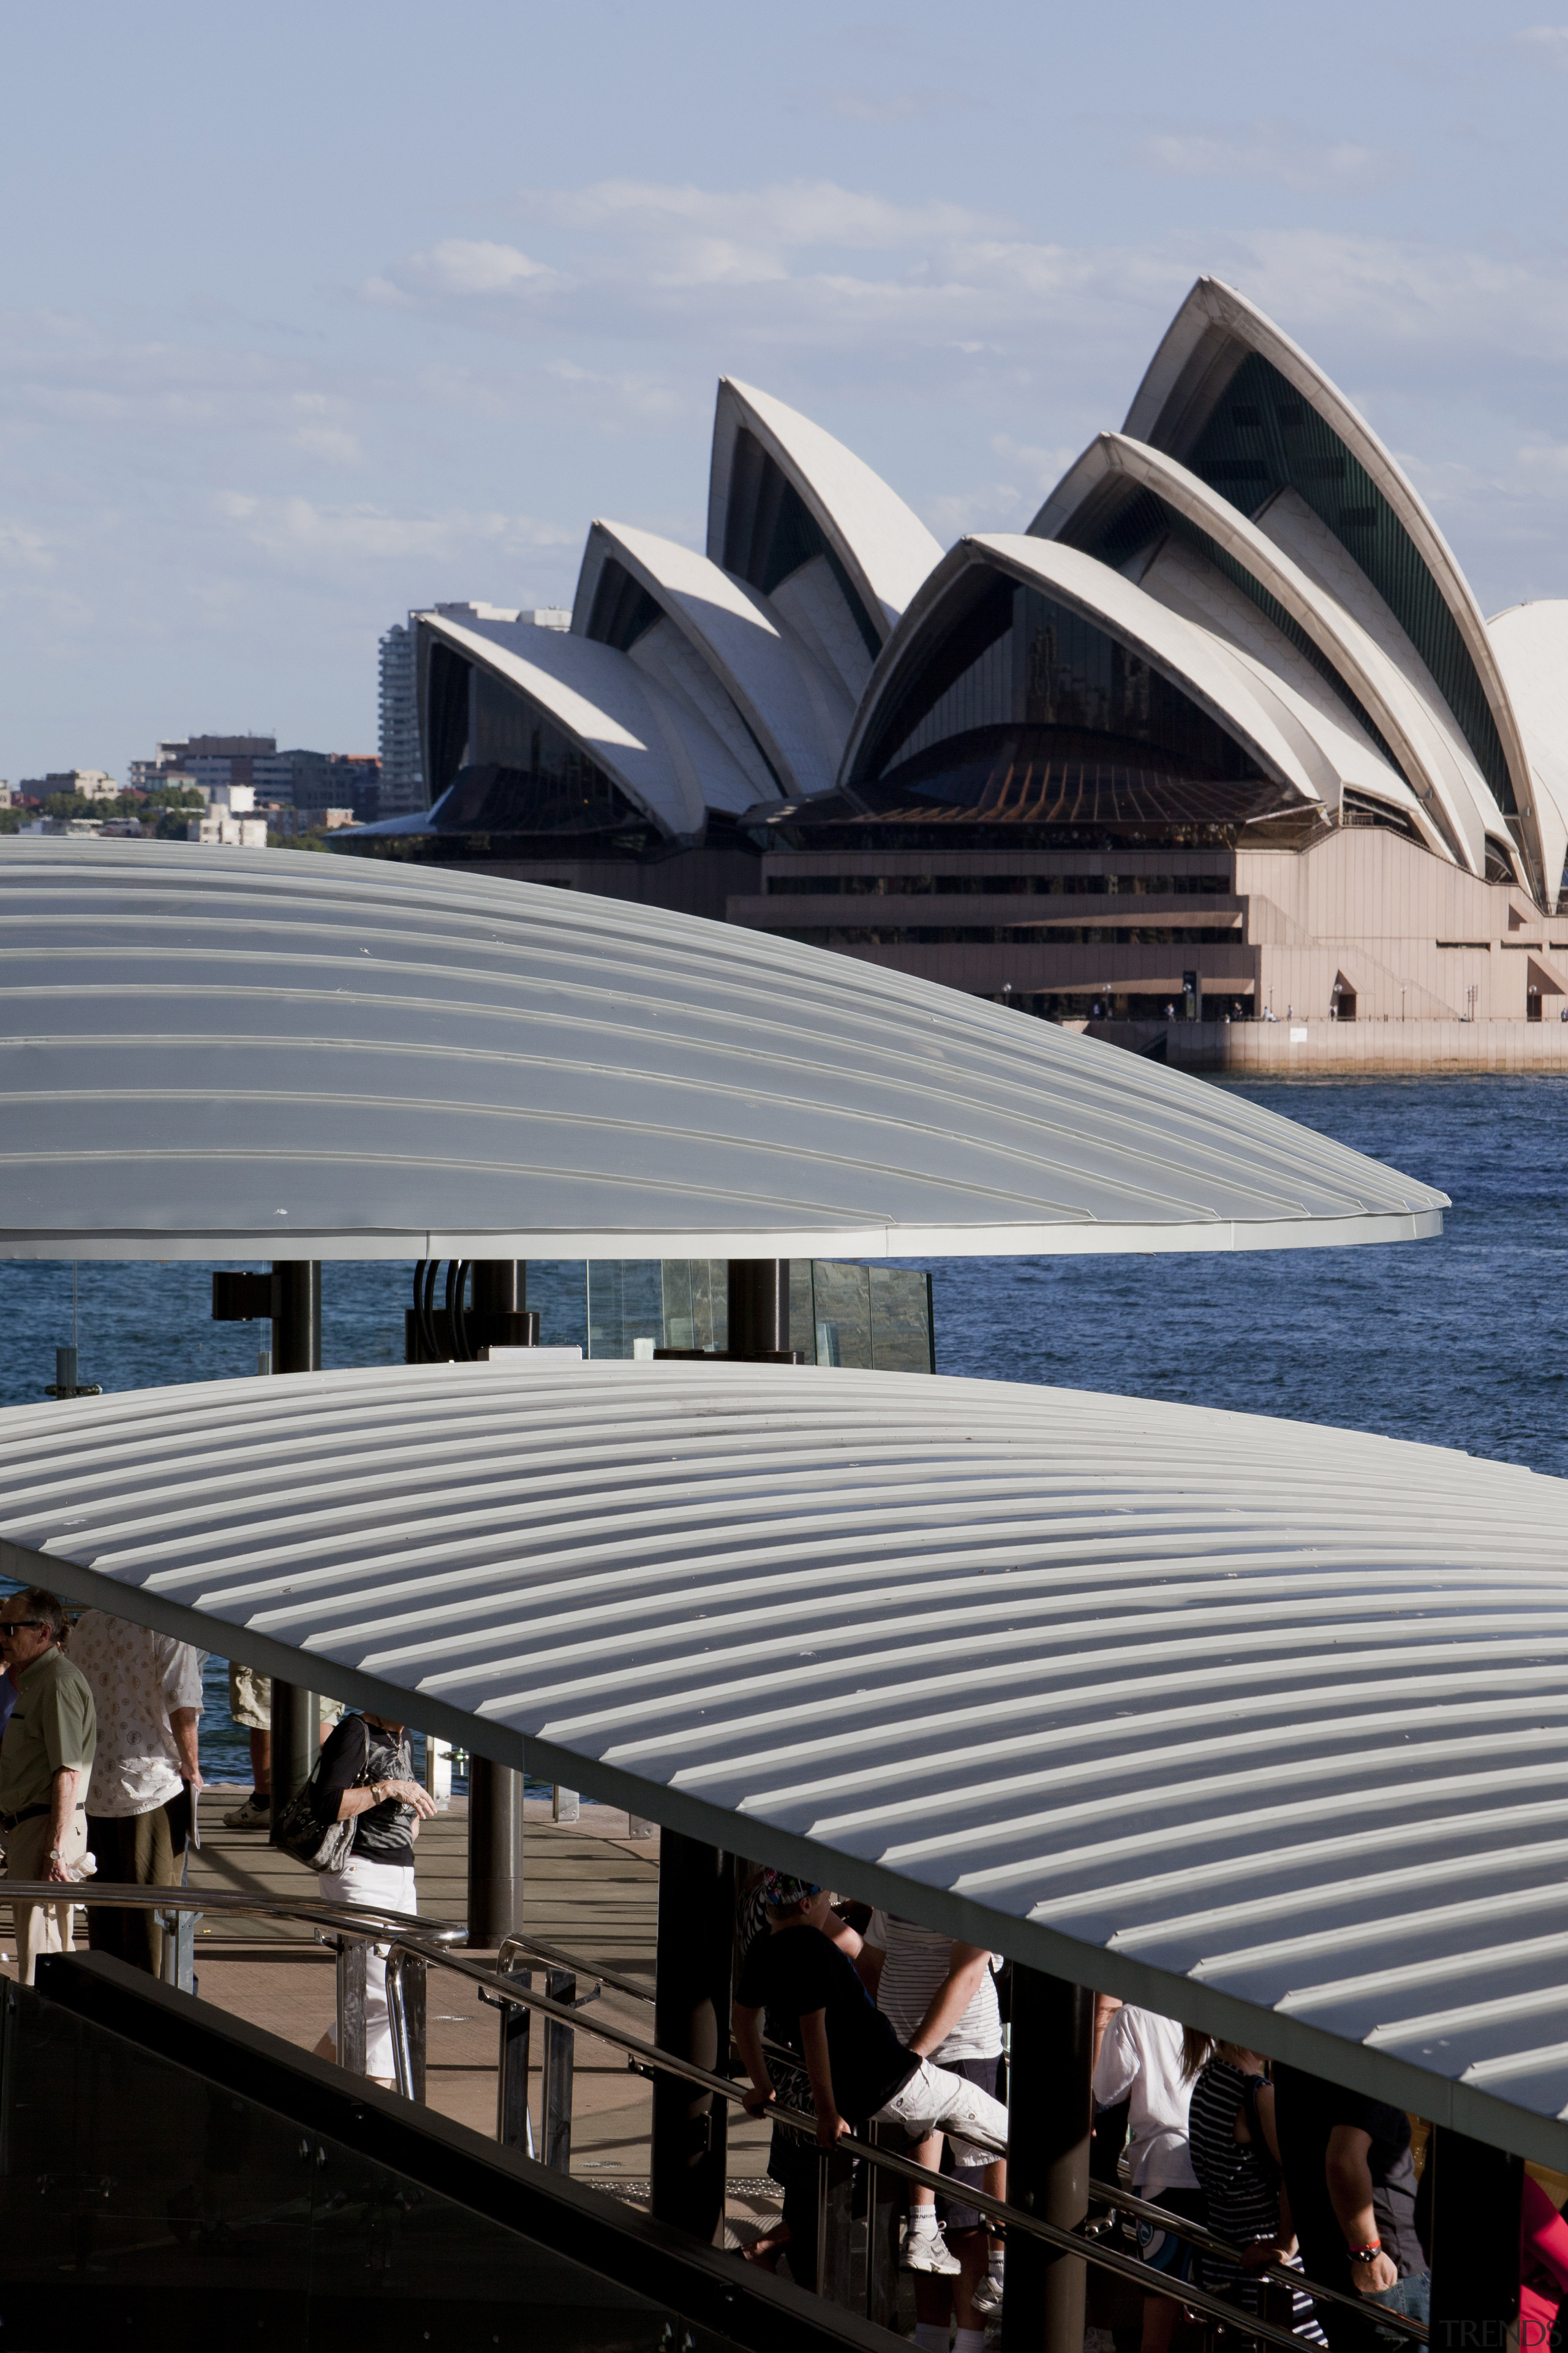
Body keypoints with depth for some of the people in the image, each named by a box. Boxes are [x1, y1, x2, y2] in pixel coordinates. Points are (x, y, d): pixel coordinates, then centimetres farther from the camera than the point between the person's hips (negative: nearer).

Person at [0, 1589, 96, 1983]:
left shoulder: (60, 1683, -16)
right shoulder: (34, 1680, 18)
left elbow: (67, 1773, -21)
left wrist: (55, 1850, -25)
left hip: (48, 1827, -11)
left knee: (39, 1954, -10)